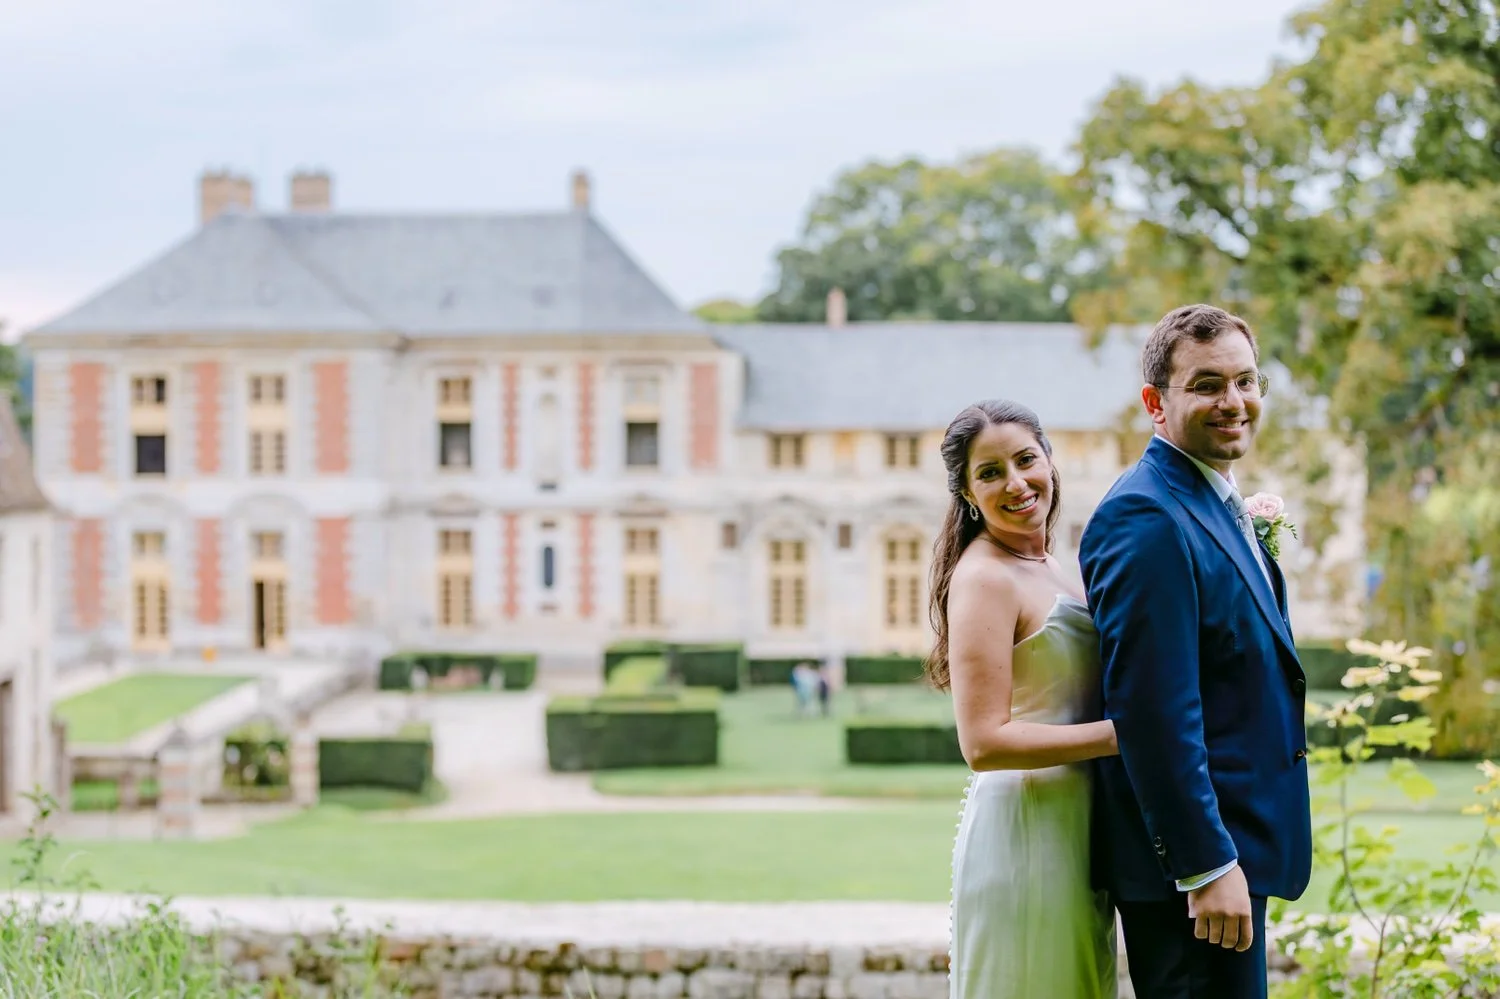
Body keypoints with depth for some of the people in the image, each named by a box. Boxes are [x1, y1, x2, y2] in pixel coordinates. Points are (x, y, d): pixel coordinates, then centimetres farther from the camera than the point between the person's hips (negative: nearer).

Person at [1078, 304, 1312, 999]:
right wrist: (1206, 864, -23)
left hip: (1230, 844, 10)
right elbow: (1152, 709, -23)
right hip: (1192, 857, -10)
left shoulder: (1217, 506, 15)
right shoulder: (1146, 518, -17)